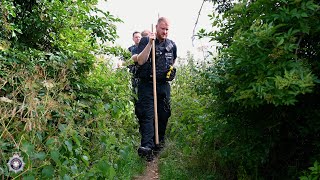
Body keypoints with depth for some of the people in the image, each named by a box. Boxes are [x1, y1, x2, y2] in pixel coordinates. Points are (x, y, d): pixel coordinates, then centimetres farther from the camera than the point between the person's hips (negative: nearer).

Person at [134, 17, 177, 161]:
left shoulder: (172, 45, 13)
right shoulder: (145, 41, 0)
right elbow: (140, 61, -14)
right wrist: (150, 43, -19)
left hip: (164, 85, 4)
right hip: (147, 84, -4)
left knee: (163, 115, 6)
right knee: (147, 114, -13)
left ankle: (159, 142, 20)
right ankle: (147, 145, -19)